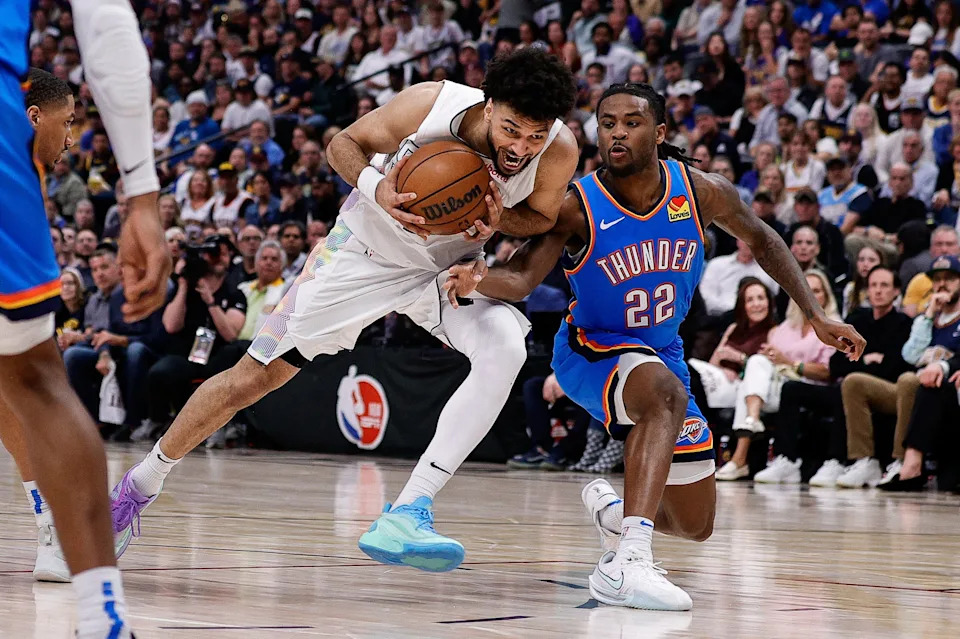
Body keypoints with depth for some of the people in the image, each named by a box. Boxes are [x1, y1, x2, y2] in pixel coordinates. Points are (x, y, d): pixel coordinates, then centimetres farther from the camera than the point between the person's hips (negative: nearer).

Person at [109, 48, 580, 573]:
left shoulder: (559, 150, -25)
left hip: (449, 268, 2)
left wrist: (500, 220, -28)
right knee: (253, 377, 3)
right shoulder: (430, 104, -30)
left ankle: (408, 514, -29)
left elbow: (542, 217, -4)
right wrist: (376, 188, -35)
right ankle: (140, 484, 25)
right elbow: (343, 144, -13)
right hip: (366, 249, -1)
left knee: (506, 350, -29)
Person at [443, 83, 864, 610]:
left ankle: (611, 509, 44)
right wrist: (479, 280, -55)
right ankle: (626, 564, -48)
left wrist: (814, 315, 5)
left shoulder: (701, 192, -13)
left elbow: (761, 240, 6)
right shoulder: (577, 209, -23)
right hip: (591, 350, -5)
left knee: (695, 525, 11)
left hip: (661, 353, 5)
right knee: (665, 392, -42)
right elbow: (522, 279, -33)